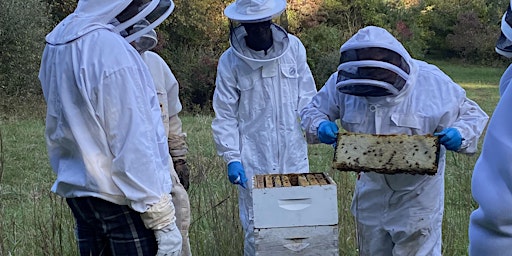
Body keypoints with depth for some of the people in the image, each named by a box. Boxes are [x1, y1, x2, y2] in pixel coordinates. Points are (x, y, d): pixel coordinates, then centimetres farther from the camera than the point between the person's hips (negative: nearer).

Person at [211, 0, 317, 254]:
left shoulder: (293, 47, 1)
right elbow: (225, 116, -2)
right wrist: (232, 157, -8)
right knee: (256, 226, 3)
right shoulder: (230, 61, -5)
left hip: (294, 155, 2)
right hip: (254, 160, -2)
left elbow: (307, 95, 8)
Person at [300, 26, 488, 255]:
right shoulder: (343, 82, -13)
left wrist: (460, 135, -29)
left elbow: (472, 115, -7)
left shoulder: (432, 82, -18)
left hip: (417, 195, -3)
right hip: (371, 192, 3)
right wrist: (319, 126, -24)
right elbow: (313, 109, 0)